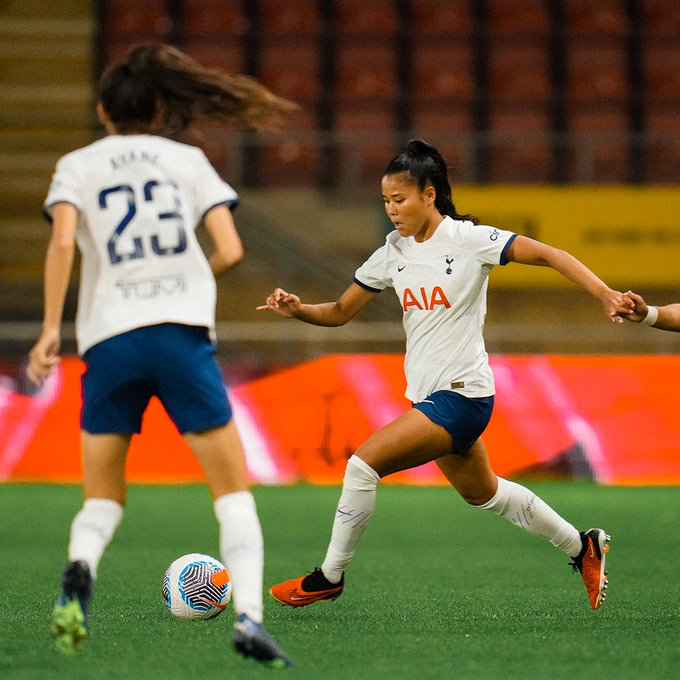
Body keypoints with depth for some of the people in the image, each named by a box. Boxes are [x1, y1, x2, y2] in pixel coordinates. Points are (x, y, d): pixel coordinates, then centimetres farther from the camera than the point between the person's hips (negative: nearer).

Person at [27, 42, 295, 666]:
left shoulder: (77, 166, 13)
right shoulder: (187, 160, 14)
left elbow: (62, 242, -5)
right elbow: (230, 250, 4)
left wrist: (50, 329, -4)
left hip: (107, 339, 1)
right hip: (182, 332, -1)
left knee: (104, 500, 14)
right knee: (234, 490, 7)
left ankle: (79, 569, -19)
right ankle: (248, 616, -11)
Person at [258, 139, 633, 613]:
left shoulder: (466, 239, -13)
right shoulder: (394, 250, 7)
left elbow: (547, 255, -16)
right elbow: (340, 312, 11)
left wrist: (606, 295, -27)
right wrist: (296, 309, -9)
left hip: (461, 394, -8)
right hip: (430, 396, 8)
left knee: (363, 464, -17)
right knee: (481, 493, 22)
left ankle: (330, 576, -3)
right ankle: (582, 547, 39)